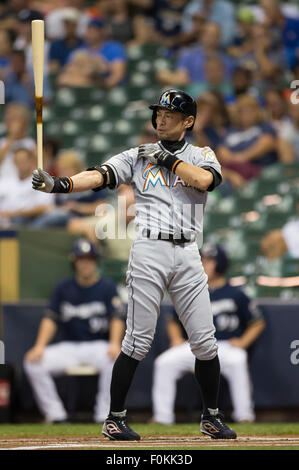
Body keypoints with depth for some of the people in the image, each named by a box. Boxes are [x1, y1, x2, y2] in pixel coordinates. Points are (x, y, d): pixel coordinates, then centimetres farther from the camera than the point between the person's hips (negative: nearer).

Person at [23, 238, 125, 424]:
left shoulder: (107, 287, 2)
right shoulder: (63, 288, 8)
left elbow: (117, 317, -9)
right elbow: (51, 318, 2)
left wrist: (114, 344, -28)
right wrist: (40, 346, -15)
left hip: (98, 346, -3)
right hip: (69, 347, 3)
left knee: (114, 360, -38)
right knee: (33, 362, -21)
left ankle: (104, 416, -25)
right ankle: (55, 415, -15)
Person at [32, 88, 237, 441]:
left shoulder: (202, 156, 11)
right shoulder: (137, 156, 8)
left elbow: (205, 179, -13)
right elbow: (99, 176, -7)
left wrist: (165, 158, -6)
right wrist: (56, 184, -24)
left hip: (187, 256, 2)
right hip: (149, 250, -2)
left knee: (205, 341, 3)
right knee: (138, 341, -6)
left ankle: (211, 417, 19)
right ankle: (114, 418, 3)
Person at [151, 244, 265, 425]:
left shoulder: (235, 294, 2)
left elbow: (257, 323, 8)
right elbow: (173, 320, 22)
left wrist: (243, 341, -7)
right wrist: (176, 338, 3)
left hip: (226, 346, -4)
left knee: (237, 362, -37)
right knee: (164, 363, -18)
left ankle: (244, 416, -29)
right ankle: (162, 417, -14)